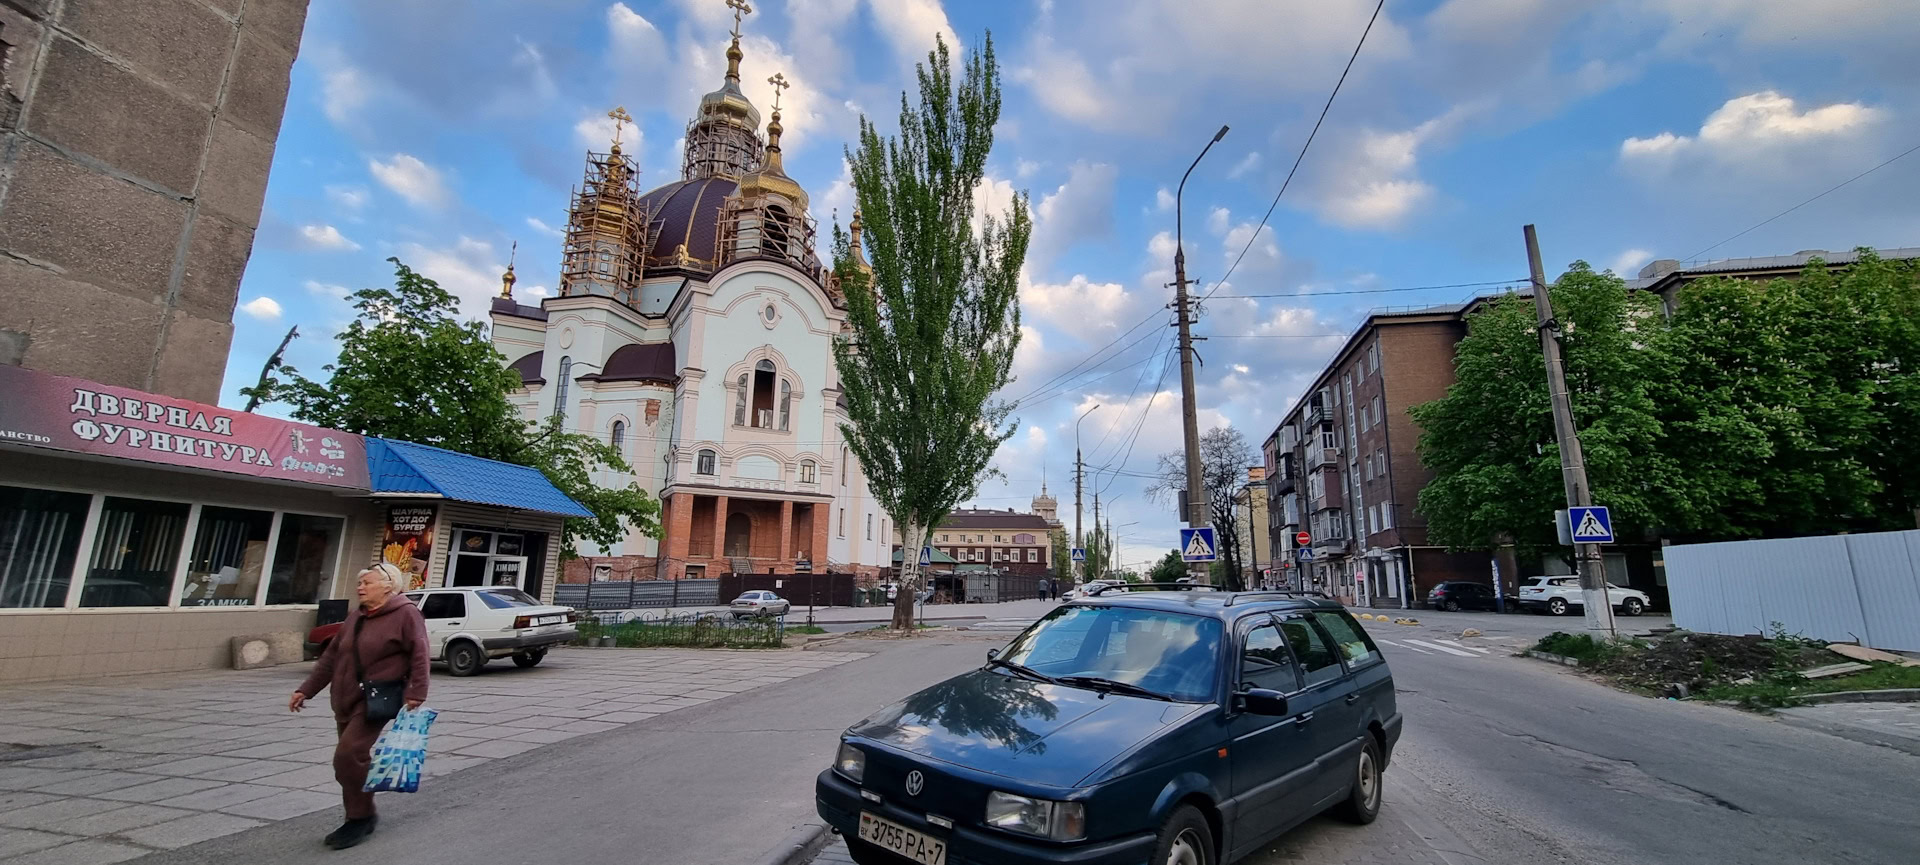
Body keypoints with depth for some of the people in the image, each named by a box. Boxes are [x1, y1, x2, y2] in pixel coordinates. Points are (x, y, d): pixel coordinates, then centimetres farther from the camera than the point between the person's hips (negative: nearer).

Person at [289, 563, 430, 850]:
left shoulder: (405, 613, -12)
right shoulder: (355, 617, 12)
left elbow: (419, 655, -16)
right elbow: (331, 656, 19)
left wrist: (416, 693, -23)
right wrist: (306, 690, 14)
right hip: (345, 702, 8)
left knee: (348, 756, -14)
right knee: (354, 760, 14)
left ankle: (360, 818, 2)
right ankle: (362, 816, 28)